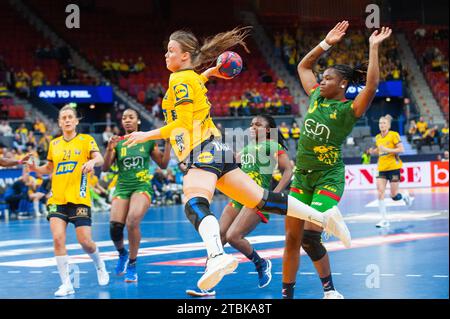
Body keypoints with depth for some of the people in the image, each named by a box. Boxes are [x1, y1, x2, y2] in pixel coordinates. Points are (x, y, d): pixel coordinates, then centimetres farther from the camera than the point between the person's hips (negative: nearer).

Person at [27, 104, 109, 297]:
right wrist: (35, 168, 4)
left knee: (85, 241, -6)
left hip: (79, 198, -3)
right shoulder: (54, 144, 14)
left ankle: (100, 266, 27)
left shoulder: (86, 140, 3)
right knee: (58, 238, -13)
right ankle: (66, 284, -5)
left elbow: (100, 159, -11)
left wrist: (93, 161, -34)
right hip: (57, 199, 3)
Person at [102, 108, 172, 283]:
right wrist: (109, 149, -16)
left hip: (142, 187, -2)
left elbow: (163, 164, 10)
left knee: (132, 220, -29)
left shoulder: (148, 141, 6)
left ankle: (132, 264, -14)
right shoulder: (118, 143, 8)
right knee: (114, 227, -16)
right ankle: (122, 254, 18)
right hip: (122, 188, 2)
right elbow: (105, 168, 0)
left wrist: (168, 143, -2)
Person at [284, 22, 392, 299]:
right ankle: (287, 294, 13)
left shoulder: (349, 110, -10)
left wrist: (374, 47, -24)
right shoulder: (316, 97, 7)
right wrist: (326, 44, 10)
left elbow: (372, 85, -26)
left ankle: (329, 288, 3)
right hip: (302, 177, 6)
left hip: (329, 179, -6)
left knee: (310, 237, -17)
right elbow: (303, 66, 18)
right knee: (292, 239, 4)